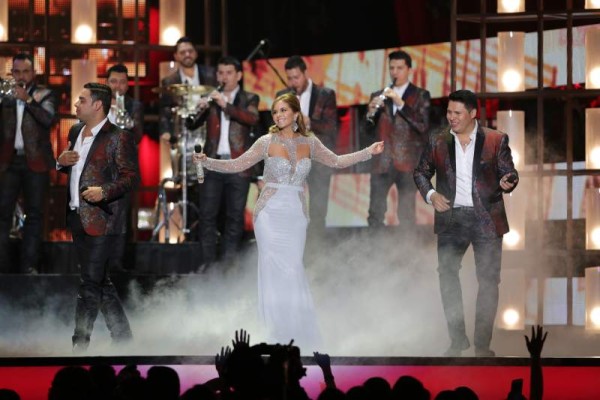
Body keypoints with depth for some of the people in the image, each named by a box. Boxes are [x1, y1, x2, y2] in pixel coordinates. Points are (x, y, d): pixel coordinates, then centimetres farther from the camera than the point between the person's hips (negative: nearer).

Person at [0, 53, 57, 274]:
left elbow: (48, 119, -13)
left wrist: (28, 100, -17)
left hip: (35, 162, -2)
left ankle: (29, 265, 2)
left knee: (34, 213, 1)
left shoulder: (45, 95, 5)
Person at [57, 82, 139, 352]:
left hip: (101, 218, -8)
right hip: (78, 218, 8)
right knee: (100, 282, 14)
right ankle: (122, 336, 24)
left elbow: (132, 177, -11)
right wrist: (61, 162, 3)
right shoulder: (75, 132, 14)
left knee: (91, 284, -8)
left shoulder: (118, 137, -10)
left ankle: (80, 344, -5)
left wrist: (105, 191, -24)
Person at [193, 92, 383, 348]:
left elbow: (336, 162, 15)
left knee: (293, 269, -1)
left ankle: (299, 332, 10)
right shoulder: (267, 142, 0)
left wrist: (368, 152, 9)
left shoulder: (309, 143, 7)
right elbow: (236, 165, 0)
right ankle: (279, 331, 4)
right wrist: (207, 162, -12)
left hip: (296, 215, 2)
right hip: (270, 213, -2)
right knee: (275, 269, -5)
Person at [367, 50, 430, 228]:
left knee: (406, 215, -2)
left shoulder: (420, 96, 5)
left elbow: (423, 126, -8)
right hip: (381, 162, 3)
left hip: (407, 162, -3)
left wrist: (400, 103, -16)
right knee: (375, 214, 0)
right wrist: (371, 113, -10)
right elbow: (369, 131, 11)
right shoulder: (378, 96, 14)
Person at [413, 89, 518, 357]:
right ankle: (457, 340, 16)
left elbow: (510, 173, 3)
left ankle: (482, 345, 9)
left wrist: (507, 182, -19)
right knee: (447, 275, 4)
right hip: (451, 219, 2)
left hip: (486, 219, -2)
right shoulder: (437, 142, 4)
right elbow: (421, 172, 13)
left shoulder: (496, 141, -1)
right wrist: (430, 194, -4)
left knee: (488, 280, 0)